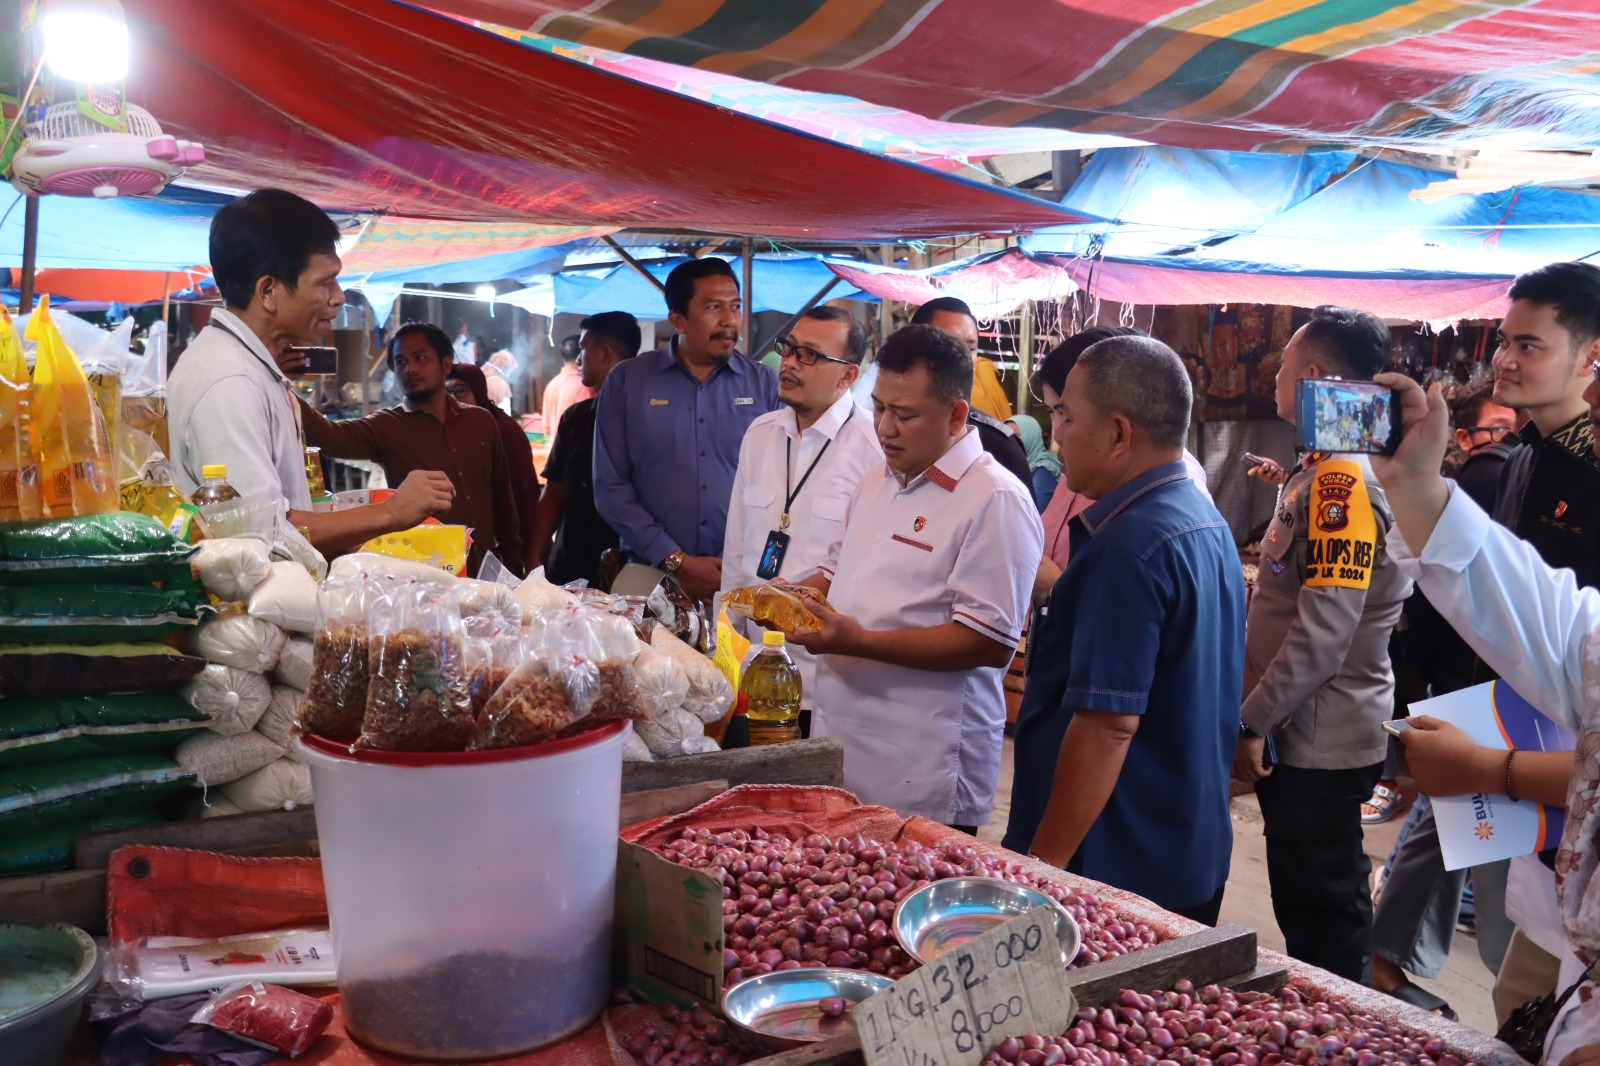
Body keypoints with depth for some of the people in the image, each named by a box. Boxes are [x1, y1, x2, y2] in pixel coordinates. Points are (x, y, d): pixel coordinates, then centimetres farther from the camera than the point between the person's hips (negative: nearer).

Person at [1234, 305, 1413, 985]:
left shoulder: (1344, 481, -20)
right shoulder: (1319, 472, 12)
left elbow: (1325, 631, -25)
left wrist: (1250, 723, -20)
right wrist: (1255, 711, 20)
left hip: (1322, 742, -10)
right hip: (1304, 732, 10)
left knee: (1323, 916, 1)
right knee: (1308, 903, 19)